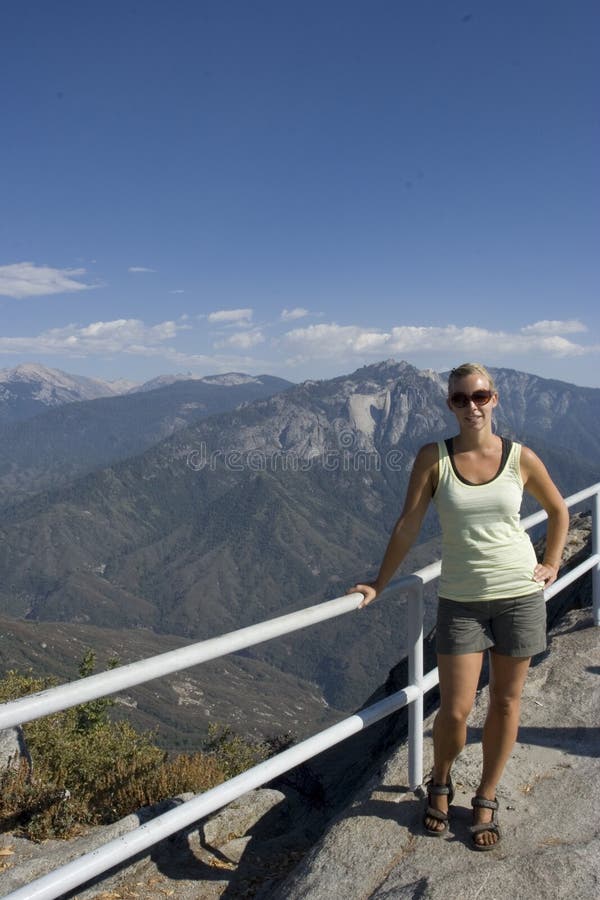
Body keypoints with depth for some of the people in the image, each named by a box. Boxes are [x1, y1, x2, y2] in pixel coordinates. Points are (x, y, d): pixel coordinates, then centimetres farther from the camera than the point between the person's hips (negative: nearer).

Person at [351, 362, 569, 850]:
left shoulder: (521, 457, -3)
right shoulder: (433, 457, -7)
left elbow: (558, 510, 14)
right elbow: (408, 525, -6)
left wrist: (552, 563, 8)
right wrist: (379, 583, -6)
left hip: (520, 594, 2)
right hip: (461, 599, -1)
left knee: (506, 702, 11)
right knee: (455, 710, -1)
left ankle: (486, 800, 32)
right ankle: (440, 786, 31)